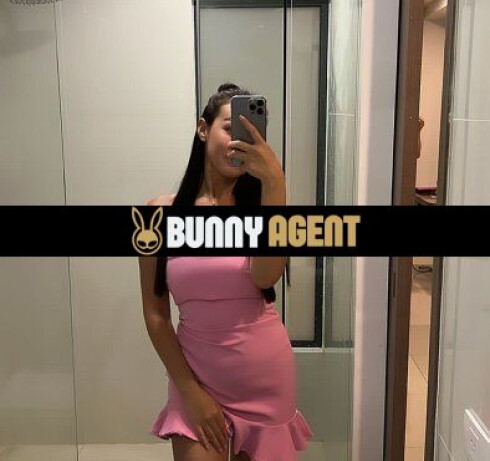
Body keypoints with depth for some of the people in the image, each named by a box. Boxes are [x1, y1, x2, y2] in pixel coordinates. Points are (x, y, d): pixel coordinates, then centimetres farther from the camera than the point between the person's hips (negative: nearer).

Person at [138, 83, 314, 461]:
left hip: (265, 374, 1)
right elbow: (155, 314, -3)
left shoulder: (261, 201, -5)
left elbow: (265, 276, -24)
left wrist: (274, 180, -28)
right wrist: (189, 390, -7)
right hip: (197, 373, 0)